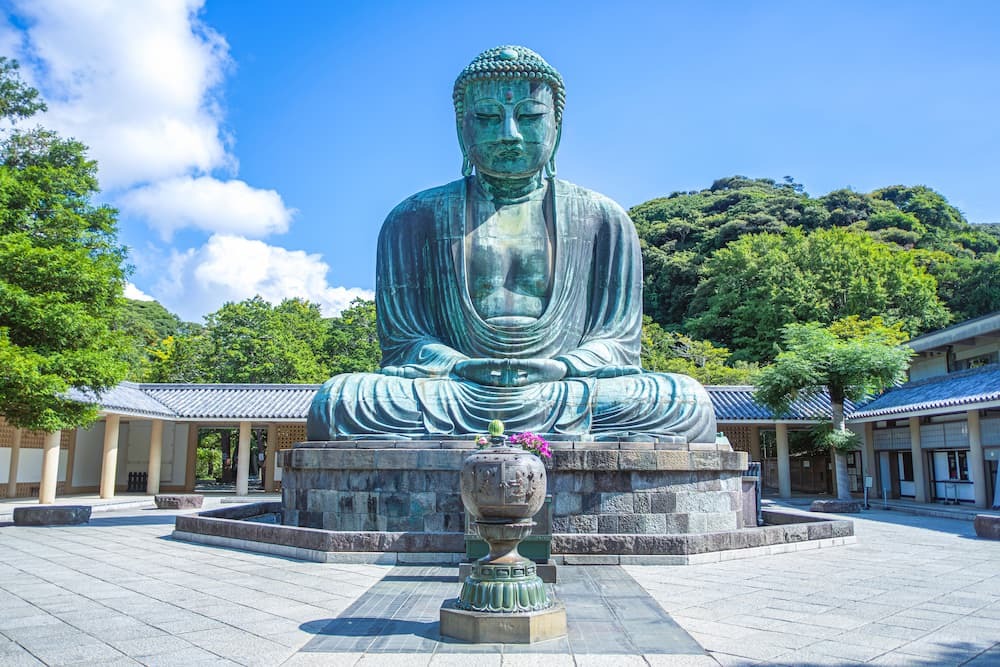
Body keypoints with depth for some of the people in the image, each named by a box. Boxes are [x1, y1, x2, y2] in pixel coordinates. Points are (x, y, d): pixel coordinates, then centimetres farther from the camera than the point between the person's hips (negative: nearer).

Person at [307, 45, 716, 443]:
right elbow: (401, 341, 6)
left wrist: (557, 368, -15)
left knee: (687, 402, -27)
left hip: (565, 397, 0)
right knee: (336, 401, -28)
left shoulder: (601, 220, 12)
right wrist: (463, 367, -17)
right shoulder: (415, 219, 11)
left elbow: (617, 342, 8)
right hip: (451, 400, 1)